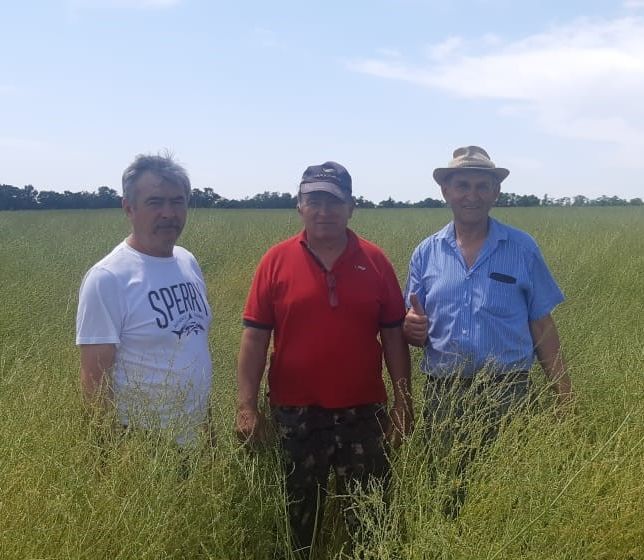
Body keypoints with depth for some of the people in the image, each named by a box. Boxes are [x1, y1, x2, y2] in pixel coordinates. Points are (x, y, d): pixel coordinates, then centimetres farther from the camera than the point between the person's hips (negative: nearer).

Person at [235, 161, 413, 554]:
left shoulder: (375, 261, -1)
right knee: (300, 517, 17)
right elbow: (255, 338, -3)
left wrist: (404, 403, 2)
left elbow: (394, 337, 3)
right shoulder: (276, 261, -4)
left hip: (363, 413, 1)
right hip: (296, 415, 0)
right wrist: (247, 406, -8)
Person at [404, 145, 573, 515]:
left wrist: (566, 399, -2)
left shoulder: (522, 249, 2)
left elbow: (543, 328, 3)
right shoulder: (426, 253, 6)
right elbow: (414, 330, 11)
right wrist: (413, 328, -13)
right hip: (443, 396, 2)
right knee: (446, 496, 11)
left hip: (507, 394, -2)